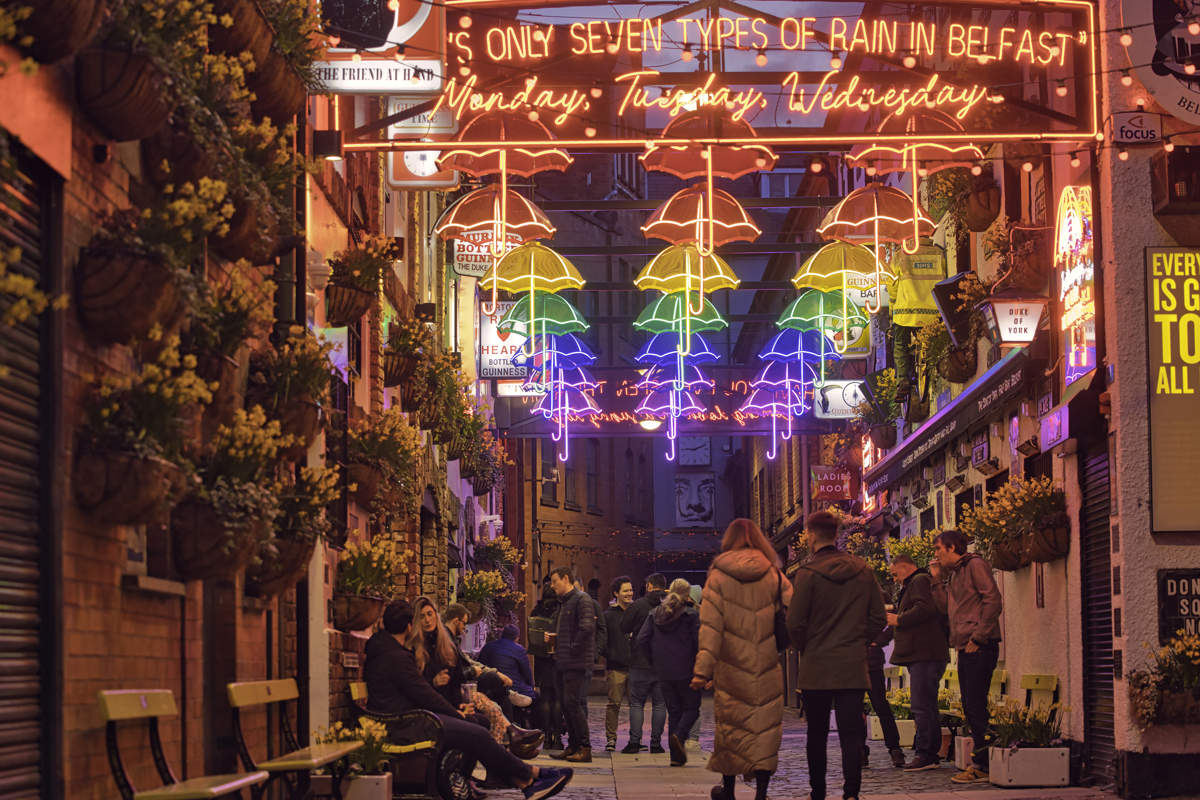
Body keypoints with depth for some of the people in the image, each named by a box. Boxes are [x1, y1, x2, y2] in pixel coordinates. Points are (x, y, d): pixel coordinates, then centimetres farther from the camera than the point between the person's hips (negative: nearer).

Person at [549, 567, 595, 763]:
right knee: (566, 704, 10)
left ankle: (584, 748, -9)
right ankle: (573, 746, 16)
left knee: (574, 703, -12)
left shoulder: (582, 600, -11)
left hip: (577, 664, -10)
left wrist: (573, 648, -17)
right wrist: (554, 639, 14)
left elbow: (587, 627, -22)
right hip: (563, 663, 10)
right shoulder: (563, 603, 20)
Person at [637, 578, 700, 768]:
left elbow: (642, 639, 2)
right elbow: (699, 642, -13)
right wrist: (699, 664, 0)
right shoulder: (691, 615, -8)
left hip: (663, 672, 4)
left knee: (673, 710, 11)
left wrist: (655, 659, 11)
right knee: (691, 707, 8)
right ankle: (679, 735, -20)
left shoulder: (655, 614, 6)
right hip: (685, 671, -4)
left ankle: (676, 756, 6)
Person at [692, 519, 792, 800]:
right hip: (767, 670, 0)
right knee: (765, 725, 4)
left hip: (731, 669, 0)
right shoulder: (773, 575, 2)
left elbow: (710, 627, -7)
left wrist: (702, 669, -10)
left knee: (730, 724, 11)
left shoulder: (719, 576, -2)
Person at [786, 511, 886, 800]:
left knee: (817, 734, 9)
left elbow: (795, 623, -9)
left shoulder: (808, 573, -9)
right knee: (852, 734, 0)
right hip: (853, 666, 2)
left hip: (816, 667, -2)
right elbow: (878, 619, 7)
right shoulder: (863, 571, 5)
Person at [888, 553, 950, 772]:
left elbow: (925, 609, -22)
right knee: (928, 706, 12)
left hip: (924, 655, -12)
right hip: (923, 655, 12)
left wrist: (898, 619, -10)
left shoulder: (920, 581, -7)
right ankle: (932, 753, 15)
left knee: (922, 706, -12)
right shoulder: (914, 584, 26)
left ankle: (926, 754, -14)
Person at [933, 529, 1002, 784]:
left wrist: (977, 638, -16)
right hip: (965, 649, 9)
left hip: (979, 648, -9)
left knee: (976, 706, -10)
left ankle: (982, 766, -9)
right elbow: (944, 608, 18)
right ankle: (979, 762, 13)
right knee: (970, 708, 9)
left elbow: (993, 601, -14)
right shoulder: (952, 575, 21)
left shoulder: (975, 565, -6)